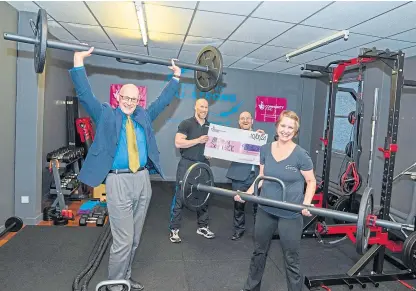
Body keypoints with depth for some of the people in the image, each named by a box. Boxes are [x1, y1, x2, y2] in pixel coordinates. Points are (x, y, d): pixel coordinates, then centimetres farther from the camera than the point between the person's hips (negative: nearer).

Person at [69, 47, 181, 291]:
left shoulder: (144, 116, 14)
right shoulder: (106, 115, 4)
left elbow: (164, 100, 21)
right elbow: (85, 94, -3)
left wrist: (176, 76, 23)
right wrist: (79, 62, -6)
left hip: (143, 180, 5)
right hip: (119, 182, -5)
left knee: (134, 238, 14)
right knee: (123, 240, -3)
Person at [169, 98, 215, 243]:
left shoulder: (210, 127, 13)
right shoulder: (186, 124, -5)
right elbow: (178, 143, -15)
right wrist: (198, 140, -19)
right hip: (187, 164, -5)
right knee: (180, 197, -2)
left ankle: (202, 227, 23)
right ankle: (174, 229, 7)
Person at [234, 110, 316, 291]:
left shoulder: (301, 155, -14)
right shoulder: (265, 149, -1)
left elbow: (311, 181, -6)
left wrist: (306, 204, -20)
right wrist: (248, 193, -5)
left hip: (290, 215, -5)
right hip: (265, 210, 5)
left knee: (291, 259, 10)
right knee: (259, 252, 22)